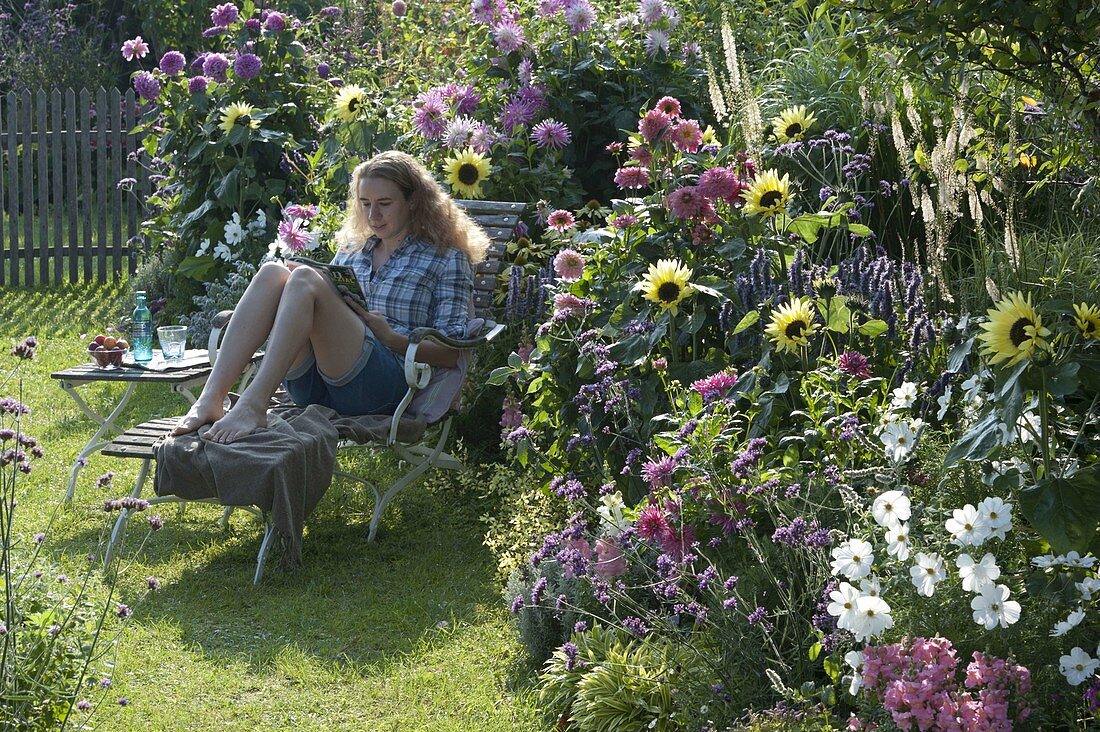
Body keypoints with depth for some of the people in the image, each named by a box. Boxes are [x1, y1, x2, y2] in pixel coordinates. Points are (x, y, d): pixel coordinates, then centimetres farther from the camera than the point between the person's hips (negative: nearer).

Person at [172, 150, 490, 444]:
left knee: (305, 279, -25)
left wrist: (390, 337, -10)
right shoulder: (353, 249, 29)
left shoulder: (447, 260, 12)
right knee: (273, 273, -19)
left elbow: (451, 353, 3)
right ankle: (210, 399, -34)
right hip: (309, 385, 5)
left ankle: (252, 406, -41)